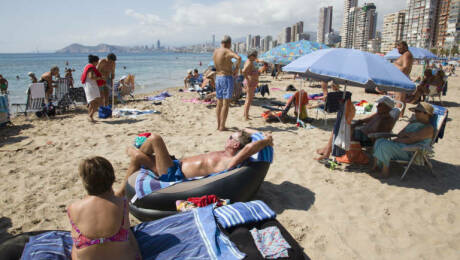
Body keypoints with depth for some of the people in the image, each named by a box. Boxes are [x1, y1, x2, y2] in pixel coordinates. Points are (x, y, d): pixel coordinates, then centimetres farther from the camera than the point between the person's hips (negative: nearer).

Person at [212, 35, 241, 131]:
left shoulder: (215, 51, 9)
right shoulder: (227, 51, -13)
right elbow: (239, 58, -30)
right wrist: (236, 68, -15)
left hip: (218, 78, 7)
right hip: (227, 78, -7)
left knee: (219, 103, 13)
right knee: (226, 104, -3)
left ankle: (218, 125, 19)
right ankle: (222, 126, -2)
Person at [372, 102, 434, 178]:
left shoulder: (428, 128, -6)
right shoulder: (413, 123, 22)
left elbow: (411, 140, -17)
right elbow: (399, 134, 14)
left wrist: (397, 140, -7)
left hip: (410, 152, -9)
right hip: (400, 146, 9)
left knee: (385, 145, -28)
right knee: (379, 141, -10)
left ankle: (385, 171, -20)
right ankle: (375, 166, -16)